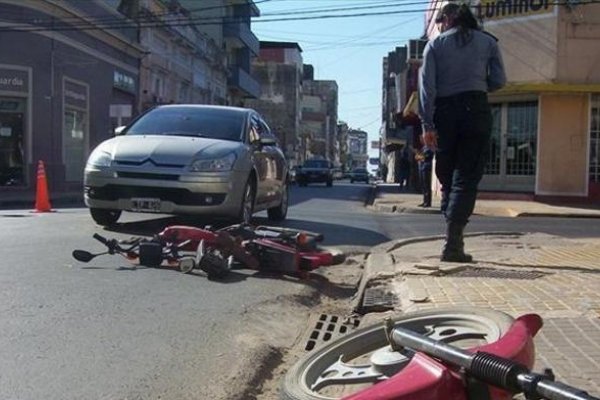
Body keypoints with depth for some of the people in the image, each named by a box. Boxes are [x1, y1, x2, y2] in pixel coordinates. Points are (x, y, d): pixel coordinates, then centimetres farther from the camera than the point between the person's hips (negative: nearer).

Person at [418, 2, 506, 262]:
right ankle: (452, 243, -15)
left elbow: (427, 85, -2)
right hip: (476, 110, 0)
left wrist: (427, 124, -5)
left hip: (444, 112, 1)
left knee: (447, 178, 12)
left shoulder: (435, 44, 9)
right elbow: (499, 81, 5)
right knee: (467, 179, -4)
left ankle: (454, 238, 13)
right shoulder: (487, 42, 12)